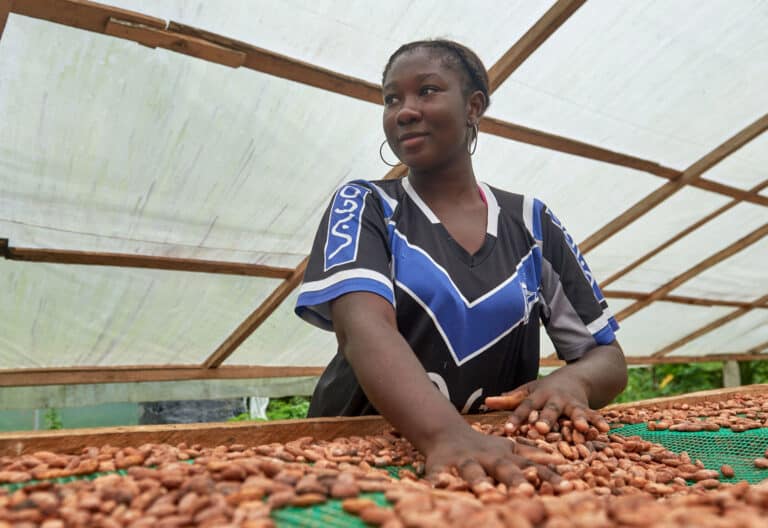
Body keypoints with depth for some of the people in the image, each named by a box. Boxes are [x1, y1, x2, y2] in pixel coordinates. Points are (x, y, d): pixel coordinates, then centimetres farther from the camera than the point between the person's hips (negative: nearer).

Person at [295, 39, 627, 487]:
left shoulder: (532, 223, 3)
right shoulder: (363, 207, -3)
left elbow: (608, 357, 4)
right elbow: (364, 328, -21)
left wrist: (571, 382, -18)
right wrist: (447, 434, -37)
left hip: (497, 448, 1)